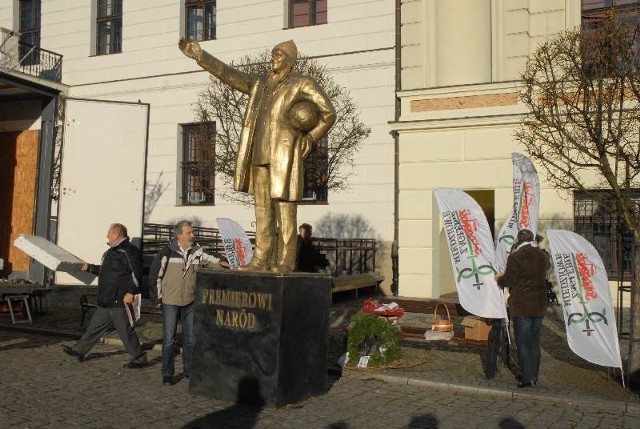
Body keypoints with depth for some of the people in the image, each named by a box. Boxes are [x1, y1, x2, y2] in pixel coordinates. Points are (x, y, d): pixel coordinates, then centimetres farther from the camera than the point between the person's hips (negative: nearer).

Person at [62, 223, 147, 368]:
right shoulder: (113, 251, 18)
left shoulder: (128, 251, -17)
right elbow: (104, 270, 30)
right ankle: (79, 351, 30)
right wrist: (89, 268, 33)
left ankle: (139, 359, 8)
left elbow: (136, 272, -24)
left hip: (119, 301, -10)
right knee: (94, 326, 18)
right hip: (106, 301, 10)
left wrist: (131, 292, -27)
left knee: (126, 331, -3)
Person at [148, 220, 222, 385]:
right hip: (170, 302, -3)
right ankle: (167, 374, 12)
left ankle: (189, 370, 24)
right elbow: (155, 275, -3)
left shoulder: (197, 251, 1)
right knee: (169, 340, 2)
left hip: (190, 302, 4)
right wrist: (157, 298, -1)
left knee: (191, 339, 10)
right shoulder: (167, 252, -9)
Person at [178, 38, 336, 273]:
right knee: (263, 208, 6)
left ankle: (285, 262, -2)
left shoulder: (302, 84, 0)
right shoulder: (260, 84, 17)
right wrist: (200, 56, 7)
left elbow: (329, 113, -2)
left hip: (285, 155, -6)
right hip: (261, 156, 7)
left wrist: (309, 139, -5)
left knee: (284, 209, -6)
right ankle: (261, 259, 10)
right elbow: (228, 73, 14)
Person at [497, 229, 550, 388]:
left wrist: (499, 279, 6)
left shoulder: (515, 257, -15)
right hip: (539, 305, 6)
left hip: (521, 307, -6)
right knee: (534, 342, 14)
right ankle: (533, 376, 20)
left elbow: (509, 280, -14)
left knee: (522, 343, 2)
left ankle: (527, 377, 5)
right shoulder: (543, 257, 6)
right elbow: (541, 277, 12)